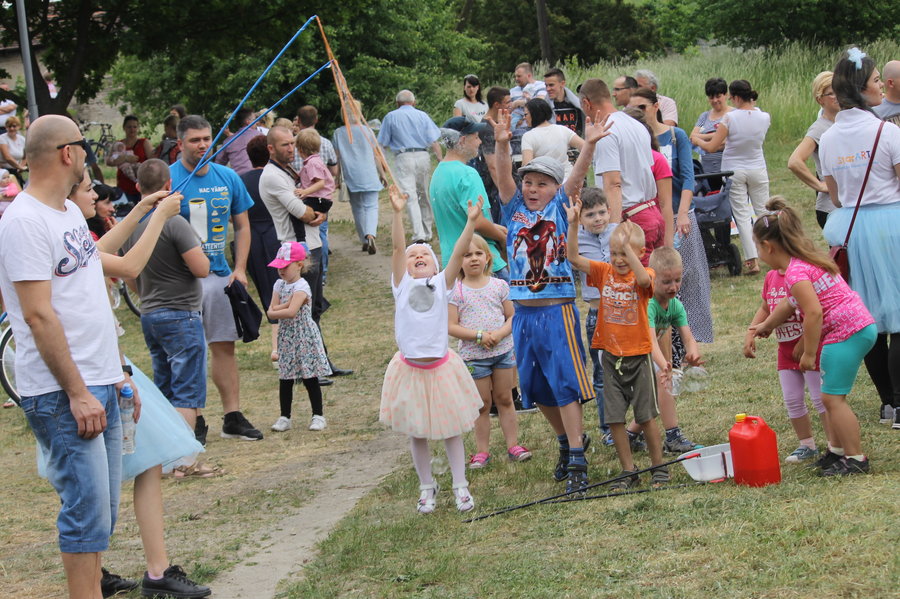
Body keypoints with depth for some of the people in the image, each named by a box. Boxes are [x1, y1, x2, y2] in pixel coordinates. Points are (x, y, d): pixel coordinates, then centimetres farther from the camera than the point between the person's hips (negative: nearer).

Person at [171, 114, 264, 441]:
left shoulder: (228, 178, 7)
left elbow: (242, 226, 14)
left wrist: (240, 269, 5)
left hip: (219, 275, 5)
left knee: (225, 346, 9)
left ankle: (233, 417, 15)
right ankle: (193, 421, 6)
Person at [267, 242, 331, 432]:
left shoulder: (301, 287, -16)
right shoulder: (279, 285, 7)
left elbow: (291, 311, -28)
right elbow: (271, 311, -2)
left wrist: (275, 312, -12)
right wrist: (287, 304, -16)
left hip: (304, 337, -7)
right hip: (286, 337, 7)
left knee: (309, 378, 1)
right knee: (285, 379, 8)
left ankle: (318, 416, 9)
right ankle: (284, 417, 14)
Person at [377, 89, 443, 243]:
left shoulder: (391, 117, 8)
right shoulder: (422, 116, 12)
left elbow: (383, 143, 8)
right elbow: (434, 141, 4)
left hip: (404, 157, -3)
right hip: (423, 156, 3)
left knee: (410, 197, -9)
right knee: (424, 196, 15)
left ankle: (419, 235, -20)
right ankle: (427, 233, 22)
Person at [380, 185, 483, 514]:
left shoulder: (441, 284, 0)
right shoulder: (402, 285, -2)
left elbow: (459, 252, -11)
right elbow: (398, 247, -13)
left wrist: (471, 222, -22)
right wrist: (397, 214, -24)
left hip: (441, 367, 0)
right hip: (410, 370, 0)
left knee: (451, 428, 9)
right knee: (417, 432, 10)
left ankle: (460, 485, 22)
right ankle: (426, 486, 26)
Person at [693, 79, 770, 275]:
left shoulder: (730, 118, -17)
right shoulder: (764, 117, -7)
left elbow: (711, 147, -13)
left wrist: (697, 140, 6)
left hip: (734, 172, -3)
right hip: (757, 170, 3)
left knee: (742, 215, 0)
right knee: (763, 212, 13)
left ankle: (751, 260, -5)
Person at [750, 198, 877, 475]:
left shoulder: (795, 273, -17)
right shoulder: (808, 260, 16)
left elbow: (814, 312, -25)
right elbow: (791, 302, 29)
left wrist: (809, 353, -17)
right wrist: (766, 326, 42)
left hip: (845, 333, -11)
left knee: (833, 397, -6)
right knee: (832, 396, 19)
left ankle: (855, 459, -4)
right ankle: (837, 451, 26)